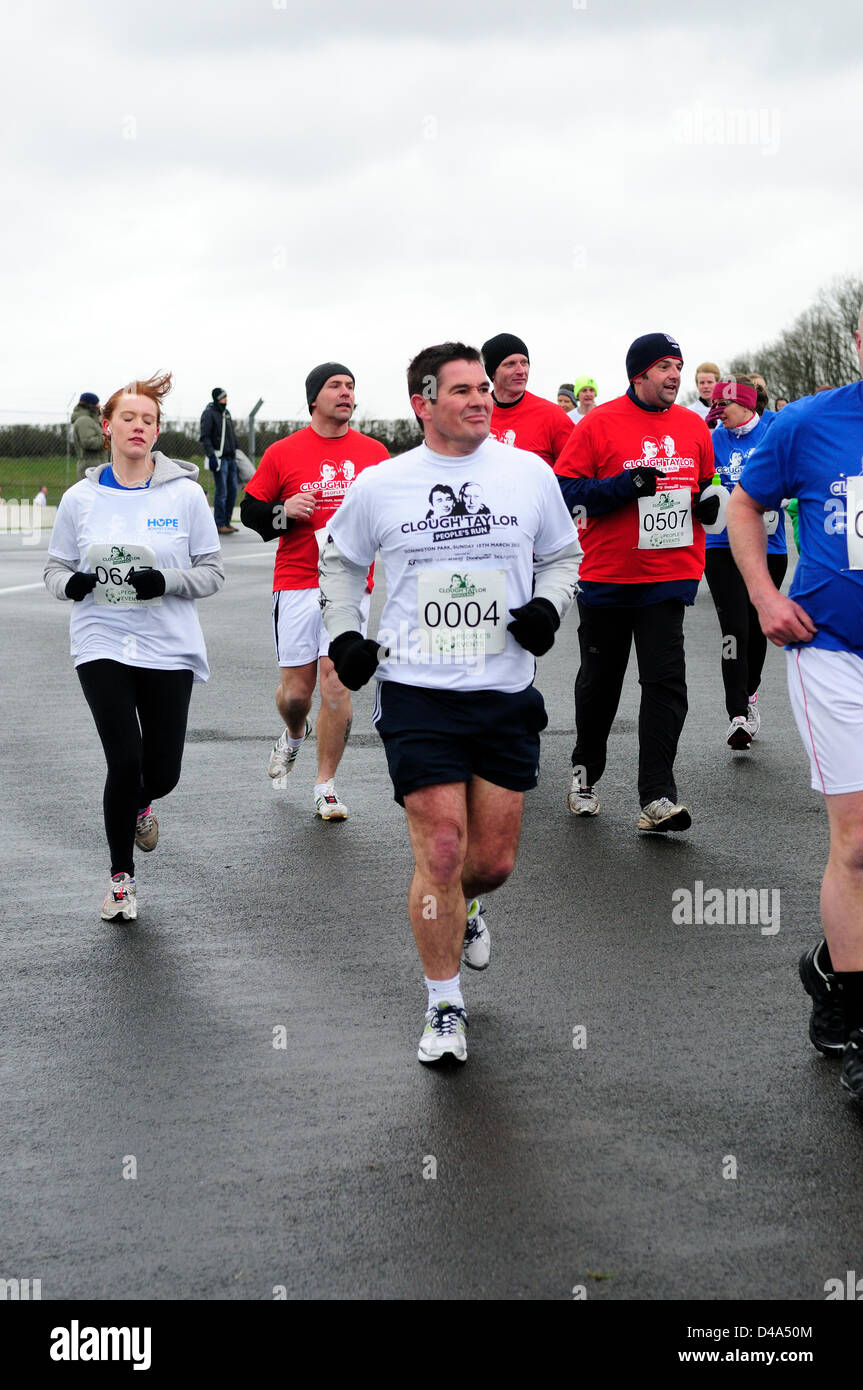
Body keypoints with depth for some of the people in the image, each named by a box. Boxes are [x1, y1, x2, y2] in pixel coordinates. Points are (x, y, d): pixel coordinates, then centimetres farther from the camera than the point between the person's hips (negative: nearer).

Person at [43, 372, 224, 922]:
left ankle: (140, 804, 44)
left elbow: (213, 572, 1)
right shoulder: (80, 499, 3)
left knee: (162, 771, 3)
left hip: (169, 650, 0)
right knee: (125, 761, -12)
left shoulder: (185, 494, -2)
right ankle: (122, 877, 11)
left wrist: (166, 581, -18)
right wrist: (73, 582, -12)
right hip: (102, 646, 0)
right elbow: (56, 568, 12)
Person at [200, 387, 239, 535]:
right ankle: (219, 525, -4)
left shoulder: (226, 412, 16)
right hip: (219, 458, -8)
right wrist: (211, 456, -22)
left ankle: (226, 522, 14)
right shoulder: (209, 413, -7)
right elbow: (205, 437, -14)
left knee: (232, 490, 7)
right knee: (221, 491, -9)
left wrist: (235, 453, 22)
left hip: (230, 458, 8)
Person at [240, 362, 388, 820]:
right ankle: (294, 735, 39)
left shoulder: (374, 452, 8)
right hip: (296, 583, -1)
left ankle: (326, 787, 4)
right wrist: (285, 511, -11)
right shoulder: (283, 453, 2)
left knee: (336, 681, -8)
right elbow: (250, 511, 7)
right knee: (295, 689, 1)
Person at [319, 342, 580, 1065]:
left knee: (495, 859, 6)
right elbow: (339, 558, 17)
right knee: (441, 849, -9)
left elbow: (563, 553, 16)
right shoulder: (379, 485, 0)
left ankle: (462, 907, 45)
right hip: (417, 693, -2)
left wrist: (548, 605, -3)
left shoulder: (530, 473, 2)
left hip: (506, 693, 2)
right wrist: (344, 633, 5)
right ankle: (445, 1008, 7)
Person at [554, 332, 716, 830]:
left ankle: (657, 798, -11)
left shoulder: (693, 427, 7)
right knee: (600, 680, 13)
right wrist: (624, 486, -21)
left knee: (666, 681, -9)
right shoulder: (601, 423, -6)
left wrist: (707, 503, -1)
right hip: (606, 577, -2)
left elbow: (703, 485, 22)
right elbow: (567, 489, -9)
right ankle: (585, 770, 36)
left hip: (669, 576, 2)